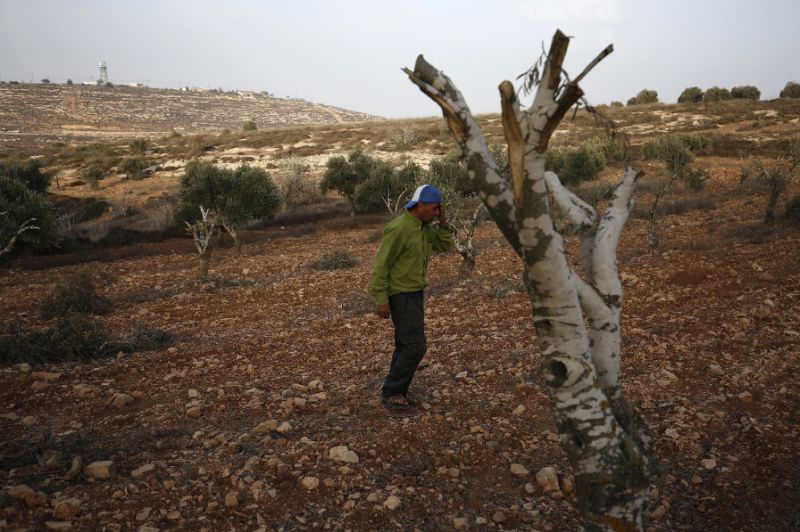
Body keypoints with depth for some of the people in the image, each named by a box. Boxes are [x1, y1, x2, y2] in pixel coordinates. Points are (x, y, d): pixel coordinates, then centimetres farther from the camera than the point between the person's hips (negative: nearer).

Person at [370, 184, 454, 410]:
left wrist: (443, 222, -5)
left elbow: (445, 246, 11)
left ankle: (395, 392, 23)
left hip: (414, 293, 9)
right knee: (416, 346, -9)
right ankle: (391, 392, 4)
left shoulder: (425, 227, 6)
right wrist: (381, 300, -21)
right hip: (401, 295, -9)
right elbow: (381, 264, -20)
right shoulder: (399, 228, -21)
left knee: (406, 346, 13)